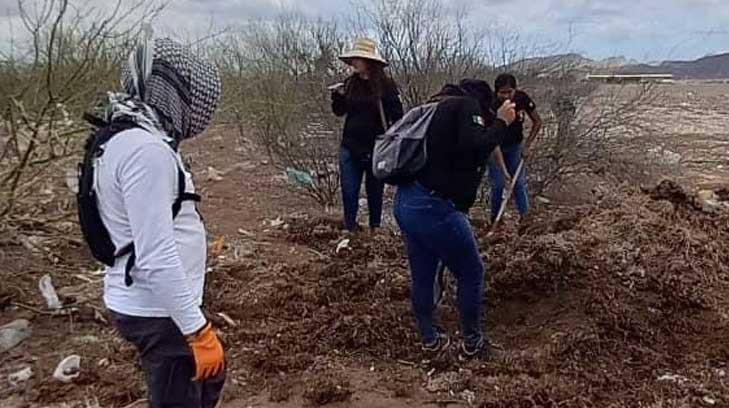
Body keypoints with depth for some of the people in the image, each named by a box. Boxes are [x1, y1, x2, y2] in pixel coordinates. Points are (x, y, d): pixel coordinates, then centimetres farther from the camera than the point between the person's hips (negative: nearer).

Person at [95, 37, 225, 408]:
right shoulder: (146, 150, -24)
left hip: (146, 302, 10)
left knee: (209, 378, 26)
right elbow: (157, 256, -28)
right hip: (158, 311, -10)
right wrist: (199, 330, -24)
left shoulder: (128, 138, 9)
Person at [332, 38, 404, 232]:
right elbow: (340, 111, 13)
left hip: (376, 148, -3)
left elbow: (397, 116, -9)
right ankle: (350, 225, 19)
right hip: (350, 146, 4)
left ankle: (375, 225, 27)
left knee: (375, 189, 11)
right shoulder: (351, 83, 5)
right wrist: (337, 97, -7)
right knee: (349, 188, 4)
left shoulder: (385, 84, -9)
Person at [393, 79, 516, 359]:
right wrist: (501, 123, -7)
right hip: (434, 207, -9)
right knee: (471, 274, 9)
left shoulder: (437, 106, 21)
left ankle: (430, 339, 33)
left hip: (404, 202, 9)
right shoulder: (467, 105, -4)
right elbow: (474, 148, -20)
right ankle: (472, 343, 21)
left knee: (422, 275, 19)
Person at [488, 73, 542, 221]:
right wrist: (504, 170, -36)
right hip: (497, 147, -2)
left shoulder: (522, 98, -20)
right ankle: (495, 220, 8)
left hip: (515, 145, 3)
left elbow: (537, 122, -4)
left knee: (519, 182, -1)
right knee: (498, 184, -5)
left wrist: (527, 145, -11)